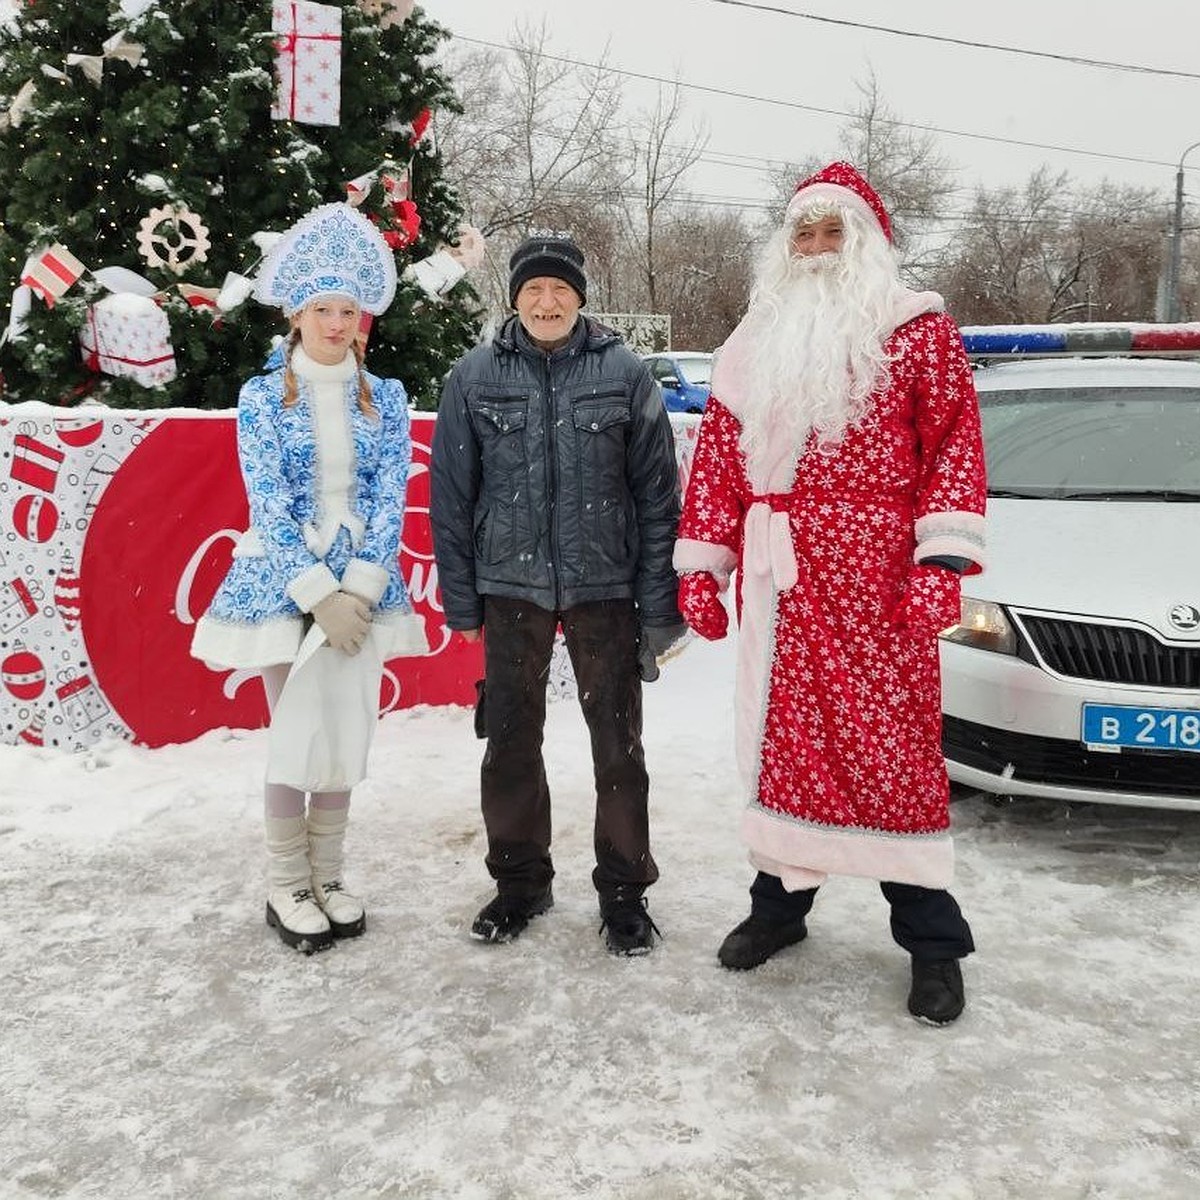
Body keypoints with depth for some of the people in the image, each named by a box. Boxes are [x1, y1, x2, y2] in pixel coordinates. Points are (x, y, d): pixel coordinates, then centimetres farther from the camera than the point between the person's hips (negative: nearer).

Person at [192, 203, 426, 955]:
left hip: (362, 587, 2)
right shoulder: (263, 398, -1)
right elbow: (270, 506, -8)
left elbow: (391, 500, -1)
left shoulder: (387, 399, 5)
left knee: (349, 737, 5)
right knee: (300, 737, -2)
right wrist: (318, 593, -16)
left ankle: (328, 877, 21)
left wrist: (360, 588, -12)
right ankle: (288, 888, 14)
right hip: (285, 586, -2)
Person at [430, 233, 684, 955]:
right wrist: (461, 603, 2)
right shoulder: (475, 377, 2)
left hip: (604, 588, -1)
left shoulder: (624, 372, -2)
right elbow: (452, 496, 5)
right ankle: (520, 881, 28)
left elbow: (658, 493, -3)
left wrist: (660, 608, -6)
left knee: (618, 746, 5)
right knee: (511, 743, 10)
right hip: (511, 588, 2)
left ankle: (624, 890, 22)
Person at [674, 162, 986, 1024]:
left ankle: (932, 938, 10)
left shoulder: (918, 331, 4)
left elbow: (955, 444, -4)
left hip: (877, 588, -4)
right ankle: (781, 901, 26)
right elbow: (718, 458, 14)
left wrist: (941, 561, -15)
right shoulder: (756, 347, 17)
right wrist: (698, 567, 8)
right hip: (778, 588, 4)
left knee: (895, 749, -3)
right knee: (781, 743, 11)